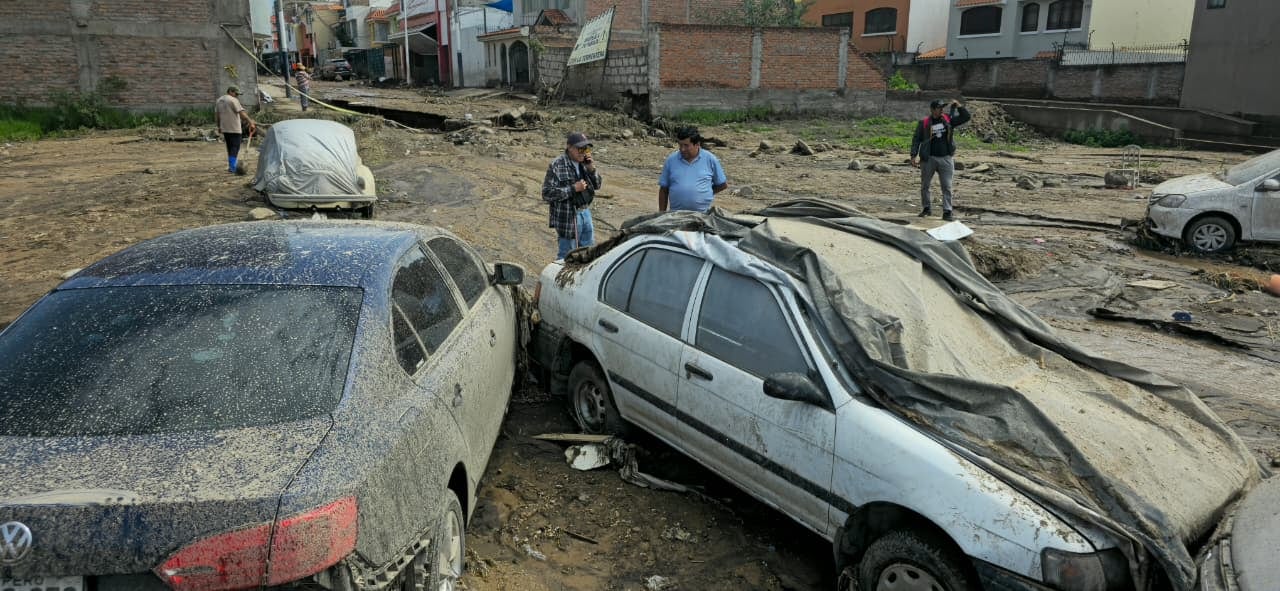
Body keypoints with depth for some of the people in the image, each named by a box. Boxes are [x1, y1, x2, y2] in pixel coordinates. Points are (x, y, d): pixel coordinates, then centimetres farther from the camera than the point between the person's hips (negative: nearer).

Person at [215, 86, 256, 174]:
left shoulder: (219, 100, 14)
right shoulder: (233, 100, -10)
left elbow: (217, 114, 19)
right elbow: (242, 113, -20)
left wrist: (219, 126, 27)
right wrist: (251, 122, -25)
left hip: (225, 128, 8)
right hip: (235, 128, -8)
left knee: (230, 147, 17)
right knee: (235, 147, -5)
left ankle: (231, 165, 22)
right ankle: (232, 166, -12)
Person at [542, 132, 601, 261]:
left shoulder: (584, 162, 6)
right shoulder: (557, 165, -15)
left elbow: (597, 186, 13)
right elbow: (547, 193, -19)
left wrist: (591, 170, -6)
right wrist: (573, 189, -22)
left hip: (585, 213, 7)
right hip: (568, 217, -7)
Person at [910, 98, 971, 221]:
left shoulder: (948, 120, 6)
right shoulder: (924, 123, -2)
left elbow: (966, 117, 10)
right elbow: (916, 139, -2)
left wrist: (959, 106, -4)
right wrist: (913, 156, -9)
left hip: (945, 159, 1)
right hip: (928, 159, -1)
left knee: (947, 187, -1)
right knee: (925, 186, 9)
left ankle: (947, 212, 1)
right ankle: (927, 208, 26)